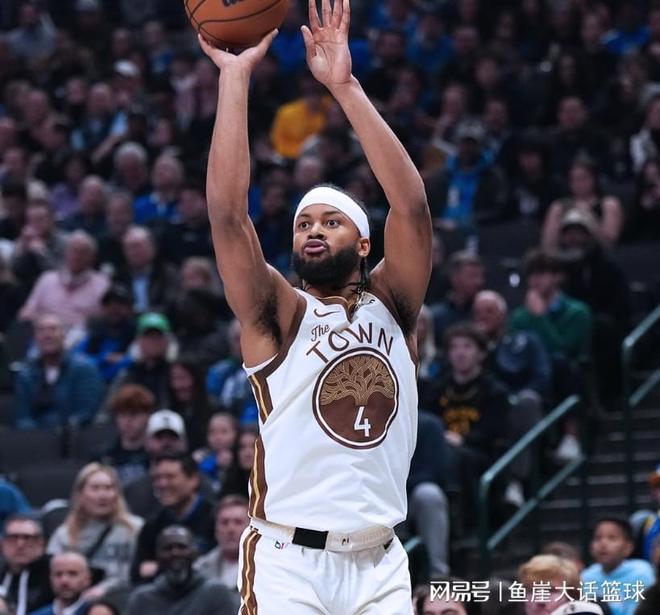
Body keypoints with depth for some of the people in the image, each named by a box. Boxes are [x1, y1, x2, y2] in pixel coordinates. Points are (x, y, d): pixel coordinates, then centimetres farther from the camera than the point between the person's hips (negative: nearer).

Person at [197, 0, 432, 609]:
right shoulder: (281, 316, 4)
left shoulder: (391, 305, 11)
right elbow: (227, 212, -10)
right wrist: (237, 75, -10)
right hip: (290, 562, -3)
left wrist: (345, 86, -9)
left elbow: (411, 203, -3)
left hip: (381, 565, 3)